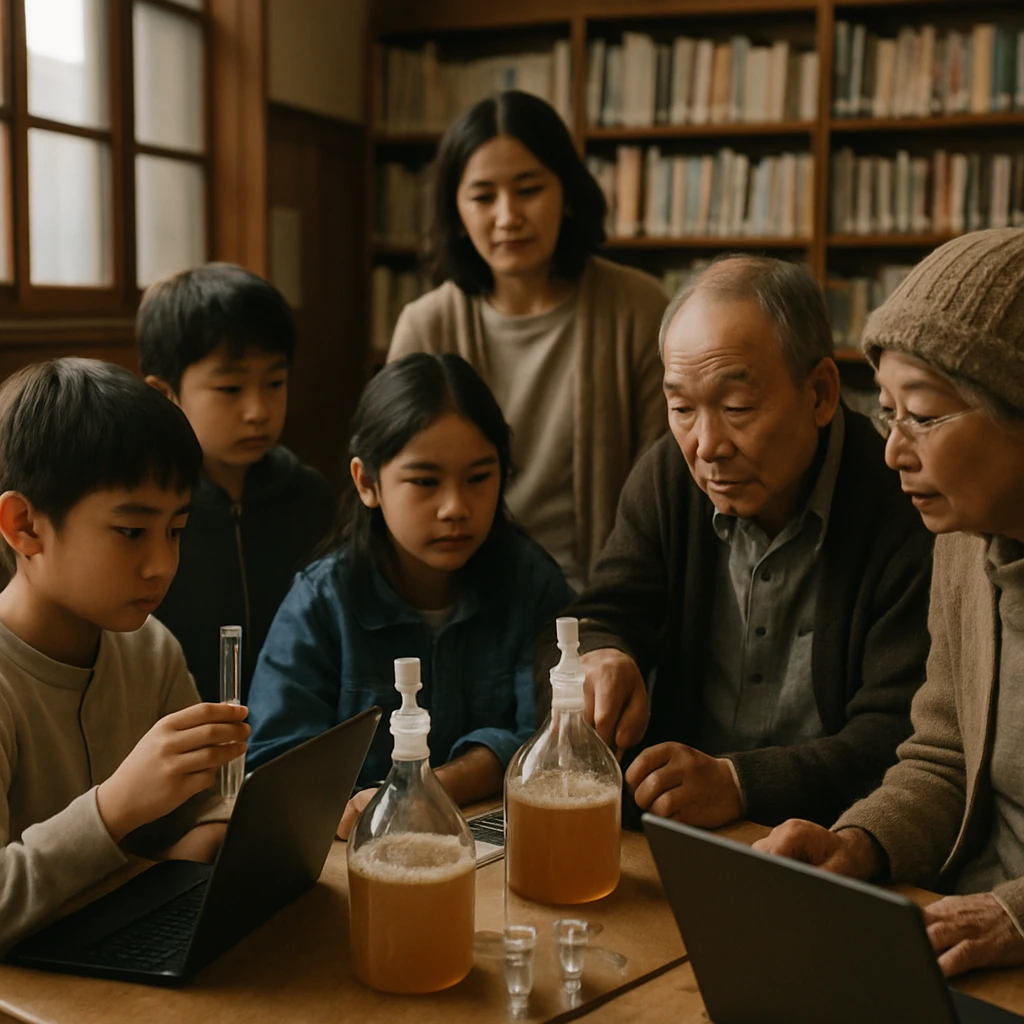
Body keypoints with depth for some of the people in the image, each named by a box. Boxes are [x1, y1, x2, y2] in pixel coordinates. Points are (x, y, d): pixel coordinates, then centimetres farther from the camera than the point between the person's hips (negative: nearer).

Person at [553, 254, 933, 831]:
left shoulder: (906, 508, -14)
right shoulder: (666, 476, 4)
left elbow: (902, 737, -16)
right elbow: (603, 620, 5)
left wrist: (739, 782, -28)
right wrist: (601, 659, -20)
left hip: (829, 848, -4)